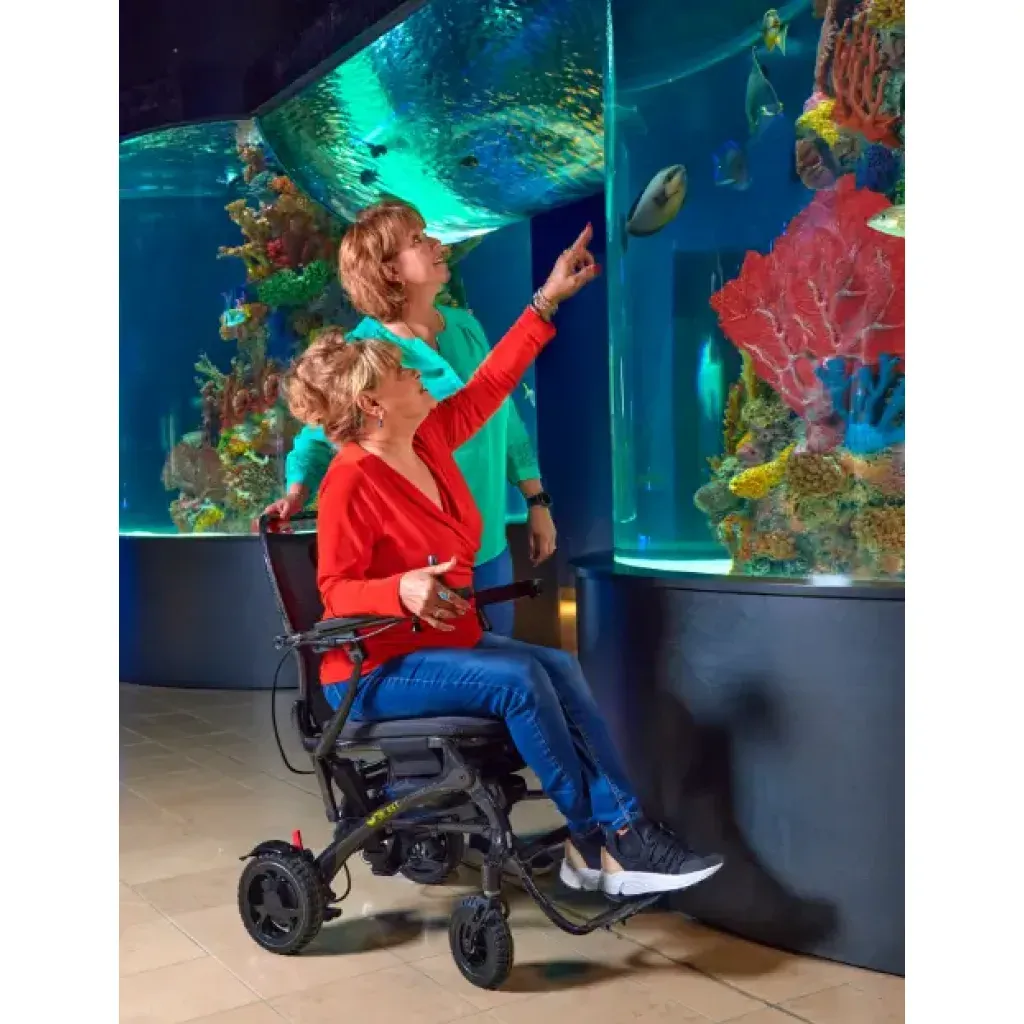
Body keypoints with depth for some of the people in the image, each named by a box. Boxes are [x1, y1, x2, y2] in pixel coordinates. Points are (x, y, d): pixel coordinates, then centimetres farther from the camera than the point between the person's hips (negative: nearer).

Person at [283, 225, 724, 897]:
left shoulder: (429, 439, 3)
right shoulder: (351, 480, -19)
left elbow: (490, 383, 10)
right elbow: (337, 591, -19)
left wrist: (548, 300, 13)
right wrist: (401, 591, -40)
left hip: (443, 641, 8)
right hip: (375, 671, -8)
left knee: (560, 669, -12)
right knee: (518, 679, -25)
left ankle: (610, 841, -14)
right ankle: (606, 835, -12)